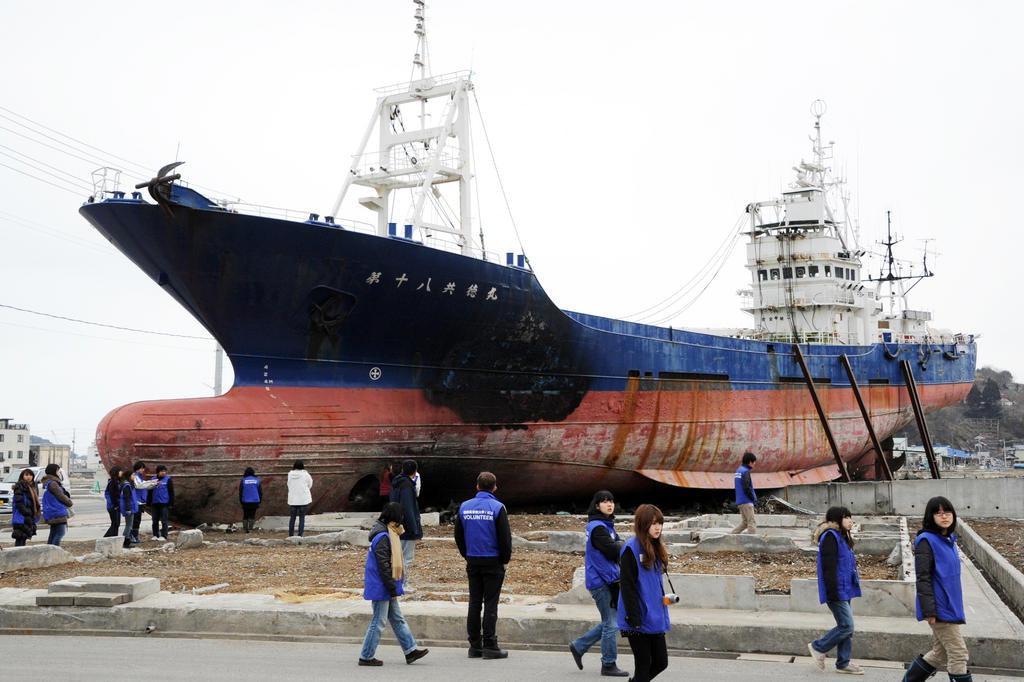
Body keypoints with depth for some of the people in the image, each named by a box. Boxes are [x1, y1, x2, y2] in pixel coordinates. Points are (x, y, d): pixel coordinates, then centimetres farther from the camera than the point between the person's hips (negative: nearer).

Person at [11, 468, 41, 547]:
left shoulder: (32, 487, 18)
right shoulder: (20, 486, -8)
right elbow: (19, 503, -16)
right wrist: (27, 513, -20)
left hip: (29, 519, 9)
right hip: (21, 519, -9)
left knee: (23, 539, 10)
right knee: (20, 540, -11)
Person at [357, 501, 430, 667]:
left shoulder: (388, 534, 12)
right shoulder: (382, 537, -20)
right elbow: (384, 566, -22)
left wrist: (394, 587, 22)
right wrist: (393, 589, -19)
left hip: (385, 588, 10)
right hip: (381, 587, -10)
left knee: (398, 619, 14)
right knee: (378, 622, -2)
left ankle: (410, 650, 20)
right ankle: (366, 657, 7)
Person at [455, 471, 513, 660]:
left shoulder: (464, 507, 4)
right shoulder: (497, 508, -10)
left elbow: (458, 536, 10)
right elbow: (505, 537, -10)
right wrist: (505, 559, 3)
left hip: (473, 562, 4)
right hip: (493, 562, -4)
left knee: (474, 603, 10)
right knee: (490, 604, 0)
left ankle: (474, 645, 12)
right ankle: (489, 645, 0)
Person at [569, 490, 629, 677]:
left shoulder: (606, 525, 15)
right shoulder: (597, 527, -16)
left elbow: (617, 544, 12)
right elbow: (613, 550, -22)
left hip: (609, 579, 10)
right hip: (601, 581, -10)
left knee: (610, 622, 16)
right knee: (611, 624, -2)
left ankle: (579, 646, 26)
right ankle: (609, 666, 9)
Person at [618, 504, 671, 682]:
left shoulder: (655, 549, 11)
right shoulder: (631, 549, -14)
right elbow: (627, 586, -17)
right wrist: (634, 618, -20)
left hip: (656, 619, 8)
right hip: (640, 620, -8)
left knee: (661, 662, 10)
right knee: (644, 665, 1)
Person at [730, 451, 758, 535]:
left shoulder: (738, 471, 15)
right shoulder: (745, 471, -14)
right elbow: (746, 488, -21)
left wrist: (753, 496, 15)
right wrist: (754, 498, -9)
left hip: (740, 501, 9)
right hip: (746, 502, -9)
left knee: (744, 522, 13)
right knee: (752, 522, -6)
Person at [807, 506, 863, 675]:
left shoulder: (842, 537, 16)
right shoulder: (830, 537, -16)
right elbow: (829, 567, -20)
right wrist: (833, 593, -22)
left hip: (845, 590, 10)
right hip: (837, 591, -10)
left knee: (846, 626, 11)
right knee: (847, 626, -9)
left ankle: (843, 663, 17)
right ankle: (818, 647, 6)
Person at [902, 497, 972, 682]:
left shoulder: (948, 540, 12)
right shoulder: (927, 540, -14)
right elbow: (923, 578, -17)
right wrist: (929, 611, -21)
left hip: (951, 607, 8)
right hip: (940, 609, -8)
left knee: (940, 653, 14)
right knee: (958, 654, -4)